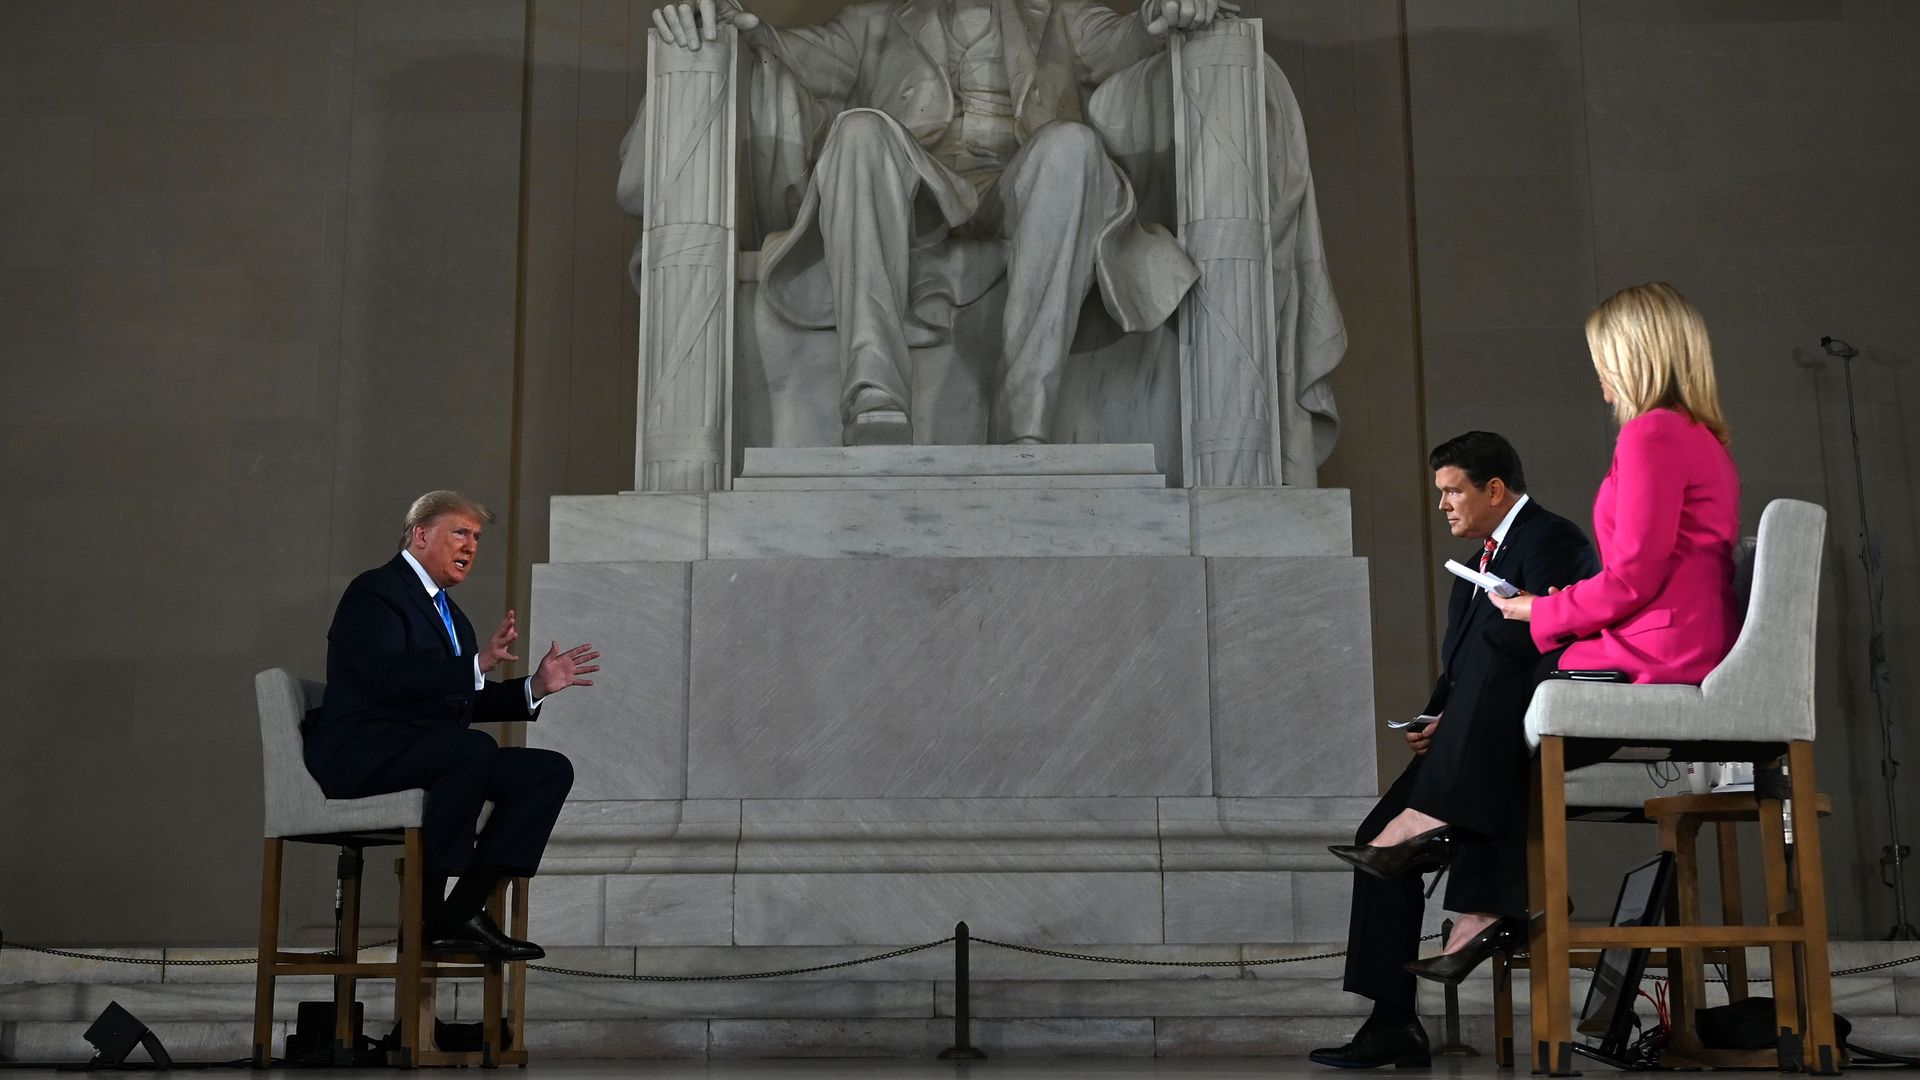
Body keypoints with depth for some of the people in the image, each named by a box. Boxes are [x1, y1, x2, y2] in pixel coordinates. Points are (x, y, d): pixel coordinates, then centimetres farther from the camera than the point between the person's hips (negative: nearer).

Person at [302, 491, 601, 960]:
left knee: (552, 769, -8)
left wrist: (536, 686, 9)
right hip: (363, 754, -9)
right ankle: (425, 912, -25)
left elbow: (466, 702, 22)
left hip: (431, 753, 9)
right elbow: (387, 679, -23)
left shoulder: (449, 614, 23)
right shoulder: (373, 592, -6)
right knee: (475, 749, -36)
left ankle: (462, 910, -15)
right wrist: (477, 663, -31)